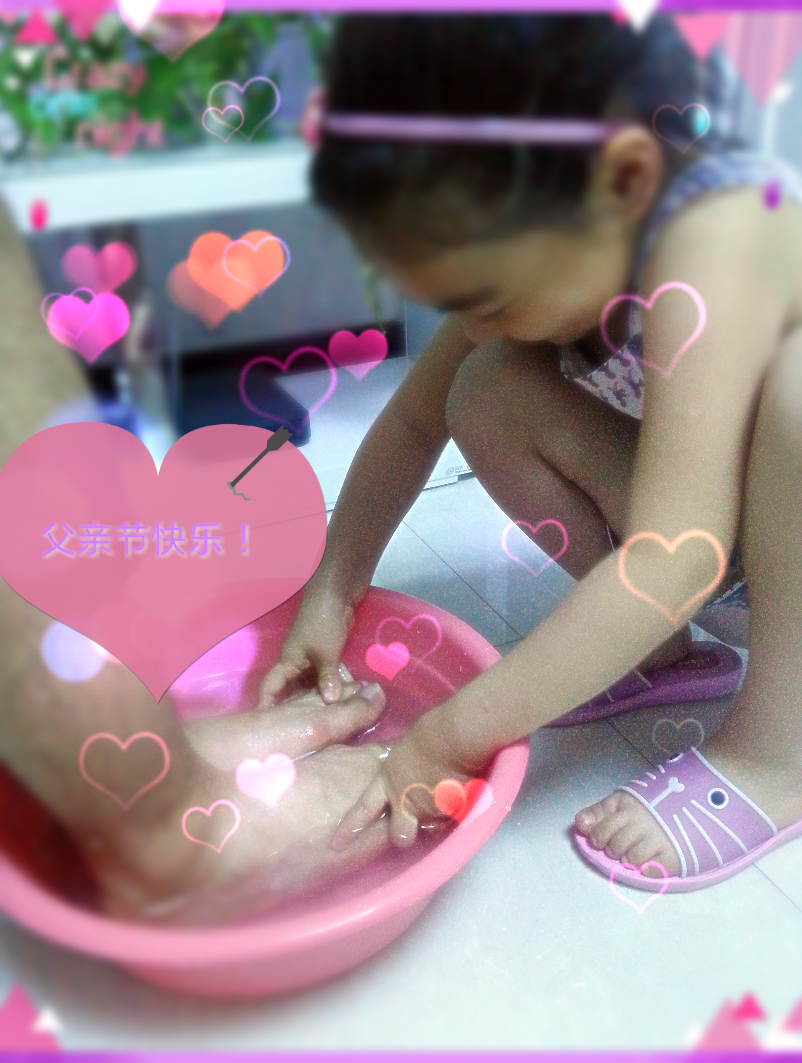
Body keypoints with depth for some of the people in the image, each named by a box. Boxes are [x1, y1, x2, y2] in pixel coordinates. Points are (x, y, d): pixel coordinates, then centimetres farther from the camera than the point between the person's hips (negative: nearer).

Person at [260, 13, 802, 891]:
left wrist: (452, 735, -35)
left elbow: (672, 562, -39)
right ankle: (658, 647, 1)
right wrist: (332, 588, -5)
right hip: (717, 529, 6)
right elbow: (417, 416, -1)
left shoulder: (719, 238, -35)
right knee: (487, 395, -14)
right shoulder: (552, 237, -12)